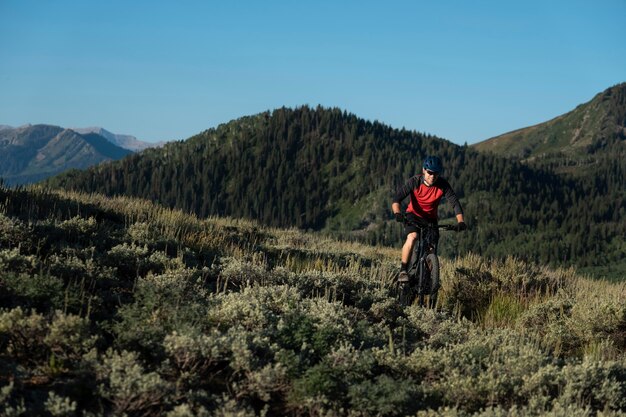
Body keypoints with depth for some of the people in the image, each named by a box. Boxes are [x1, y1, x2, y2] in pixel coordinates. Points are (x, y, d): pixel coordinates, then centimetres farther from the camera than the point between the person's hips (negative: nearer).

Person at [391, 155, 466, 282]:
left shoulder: (443, 185, -20)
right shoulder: (414, 182, -24)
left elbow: (455, 203, -20)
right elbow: (397, 199, -29)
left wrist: (460, 222, -35)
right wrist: (397, 213, -49)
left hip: (431, 219, 2)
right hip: (413, 215, -2)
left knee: (432, 251, -6)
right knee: (412, 237, -30)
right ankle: (403, 271, -23)